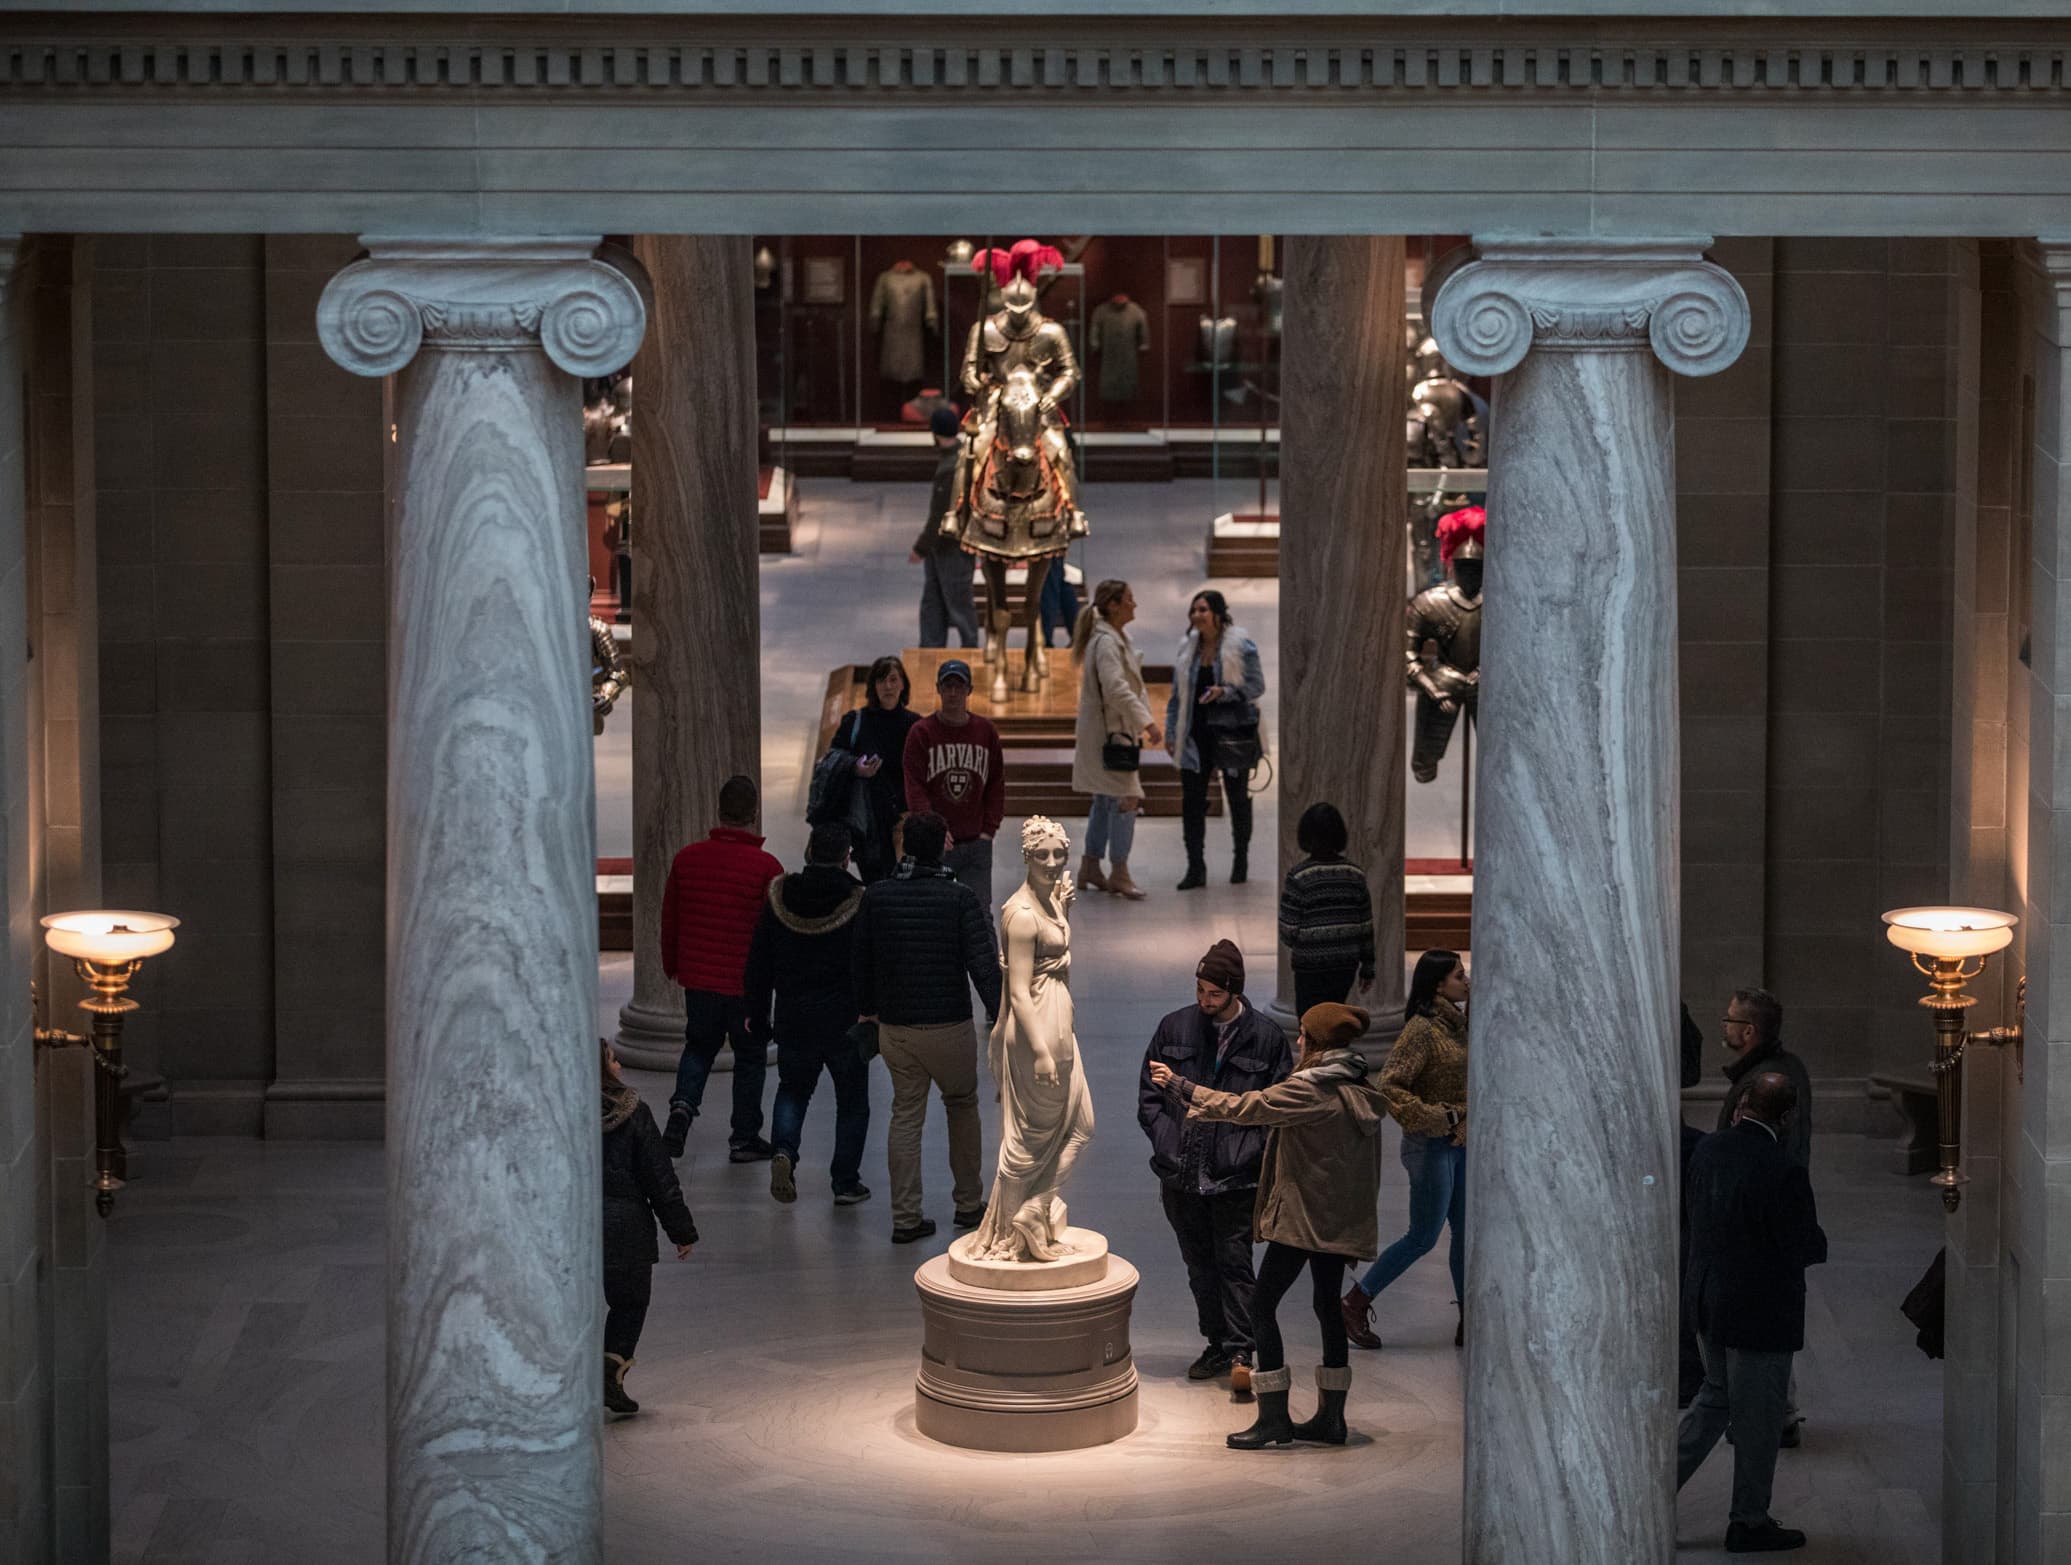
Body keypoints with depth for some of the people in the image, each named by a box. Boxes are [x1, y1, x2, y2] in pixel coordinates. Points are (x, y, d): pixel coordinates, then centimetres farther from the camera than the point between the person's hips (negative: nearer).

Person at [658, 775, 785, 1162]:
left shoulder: (687, 859, -2)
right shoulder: (766, 868, -13)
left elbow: (670, 919, 8)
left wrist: (672, 966, 22)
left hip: (698, 979, 3)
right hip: (747, 982, -3)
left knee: (699, 1046, 22)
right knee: (749, 1057, 12)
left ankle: (683, 1103, -3)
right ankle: (744, 1138, 17)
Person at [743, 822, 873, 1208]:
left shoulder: (778, 899, -2)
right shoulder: (860, 903, -12)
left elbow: (758, 966, 3)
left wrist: (756, 1017, 13)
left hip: (794, 1021, 2)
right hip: (846, 1021, -2)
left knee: (793, 1089, 22)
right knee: (852, 1100, 13)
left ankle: (784, 1150, -4)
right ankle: (846, 1183, 15)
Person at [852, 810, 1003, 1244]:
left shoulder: (876, 897, -2)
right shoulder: (959, 898, -12)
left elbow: (861, 960, 8)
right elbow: (983, 964, -14)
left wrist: (866, 1009, 23)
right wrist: (999, 1018, -6)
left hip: (894, 1027, 3)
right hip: (949, 1026, -3)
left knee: (905, 1116, 10)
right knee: (962, 1106, 18)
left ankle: (905, 1217, 6)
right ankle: (969, 1203, 26)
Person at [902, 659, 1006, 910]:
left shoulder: (986, 731, 7)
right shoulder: (921, 732, -1)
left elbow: (996, 785, 10)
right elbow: (915, 788, -6)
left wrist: (988, 830, 0)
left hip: (976, 843, 2)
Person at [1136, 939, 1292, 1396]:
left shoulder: (1266, 1037, -3)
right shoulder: (1175, 1029, 4)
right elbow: (1149, 1095, 9)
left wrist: (1252, 1151, -9)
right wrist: (1168, 1143, -4)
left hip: (1237, 1175, -4)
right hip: (1182, 1174, 4)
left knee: (1234, 1262, -7)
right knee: (1200, 1264, 13)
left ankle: (1239, 1352, -3)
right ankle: (1216, 1343, 24)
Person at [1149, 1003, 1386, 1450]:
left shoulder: (1310, 1090, -18)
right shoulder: (1360, 1091, 7)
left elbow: (1245, 1108, -16)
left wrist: (1181, 1086, -8)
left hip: (1301, 1217, -9)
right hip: (1340, 1222, 9)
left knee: (1262, 1305, -3)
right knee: (1327, 1305, 14)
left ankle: (1274, 1418, -5)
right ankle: (1331, 1417, 16)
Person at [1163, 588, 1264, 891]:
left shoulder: (1241, 645, -9)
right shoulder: (1189, 647, 6)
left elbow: (1257, 685, -9)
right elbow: (1177, 693, 11)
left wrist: (1224, 691, -24)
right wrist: (1170, 732, 8)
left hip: (1232, 731, -4)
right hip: (1197, 733, 4)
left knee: (1238, 798, 11)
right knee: (1191, 800, -3)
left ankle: (1240, 861, 27)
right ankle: (1195, 868, 1)